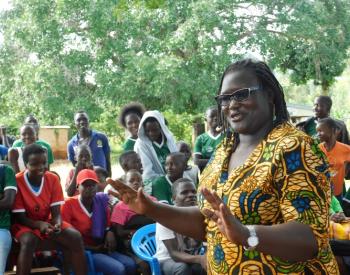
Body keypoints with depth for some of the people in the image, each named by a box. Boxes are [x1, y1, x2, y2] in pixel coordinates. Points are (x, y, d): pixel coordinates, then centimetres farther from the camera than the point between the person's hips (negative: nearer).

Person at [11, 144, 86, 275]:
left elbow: (56, 212, -7)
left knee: (75, 237, -21)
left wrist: (57, 224, -30)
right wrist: (39, 225, -32)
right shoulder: (17, 181, -19)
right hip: (25, 224, -3)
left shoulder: (53, 179, -8)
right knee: (29, 241, -38)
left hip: (47, 222, 4)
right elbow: (20, 217, -15)